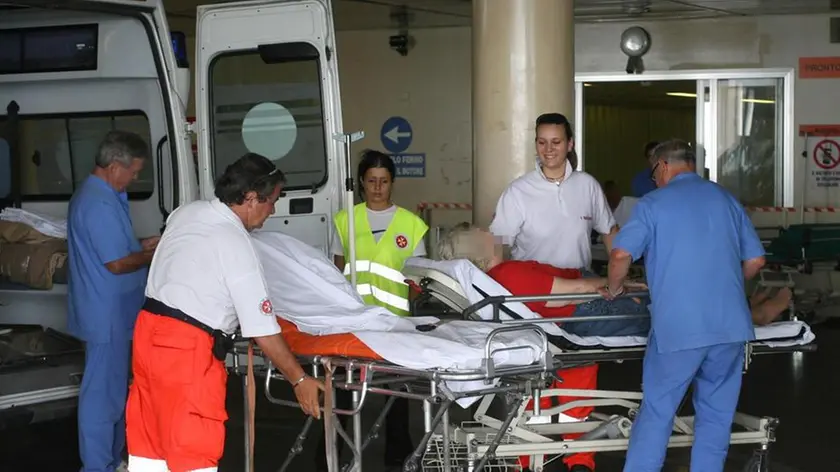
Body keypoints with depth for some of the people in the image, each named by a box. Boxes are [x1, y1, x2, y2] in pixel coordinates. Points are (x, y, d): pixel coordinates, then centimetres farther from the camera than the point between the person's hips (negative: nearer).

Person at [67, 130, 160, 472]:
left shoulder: (95, 194, 11)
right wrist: (153, 255, -9)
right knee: (103, 392, -2)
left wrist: (142, 245, 9)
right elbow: (117, 263, -23)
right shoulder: (99, 205, -24)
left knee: (113, 387, 19)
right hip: (107, 314, -11)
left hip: (109, 311, 11)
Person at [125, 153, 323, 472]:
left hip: (150, 330, 9)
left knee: (148, 444, 14)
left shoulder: (186, 212, 8)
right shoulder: (236, 243, -14)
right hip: (187, 348, -9)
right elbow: (262, 331, -14)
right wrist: (299, 380, -6)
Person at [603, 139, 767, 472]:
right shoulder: (726, 199, 16)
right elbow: (756, 260, 15)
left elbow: (621, 255, -9)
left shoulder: (653, 203, 2)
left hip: (677, 328, -4)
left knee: (656, 412, 4)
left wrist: (614, 289, 10)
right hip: (730, 325, 4)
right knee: (717, 414, 11)